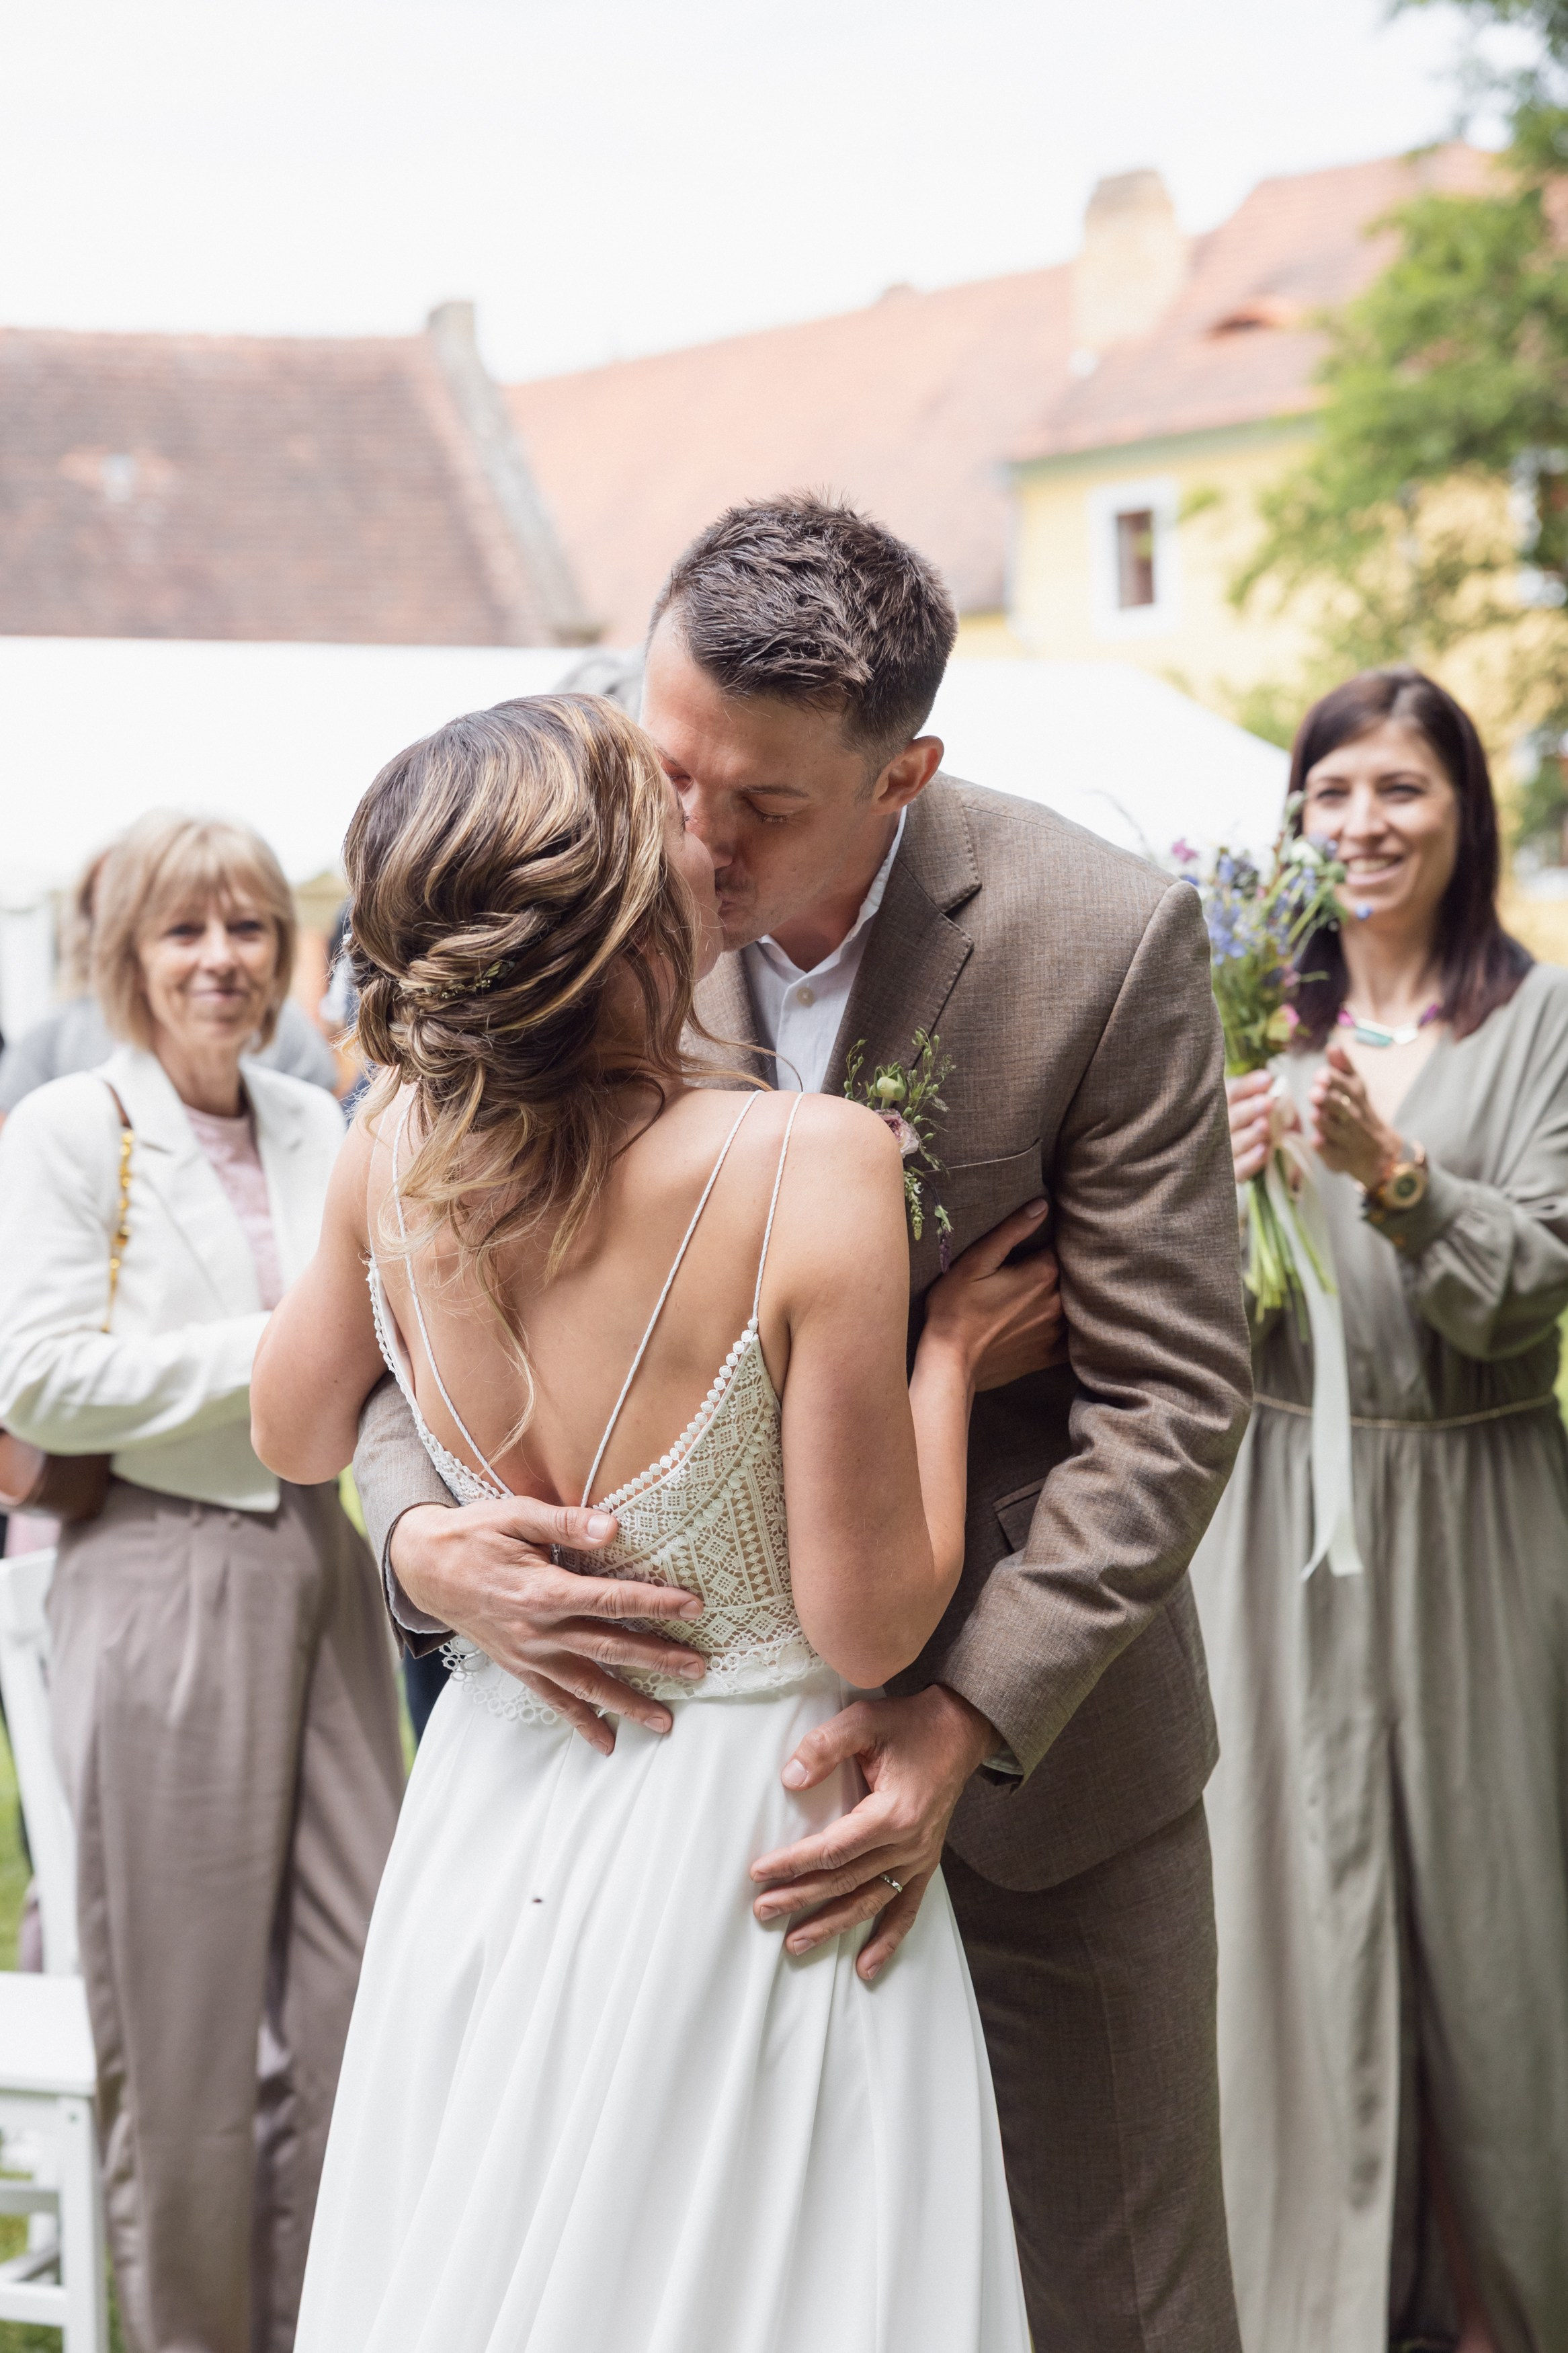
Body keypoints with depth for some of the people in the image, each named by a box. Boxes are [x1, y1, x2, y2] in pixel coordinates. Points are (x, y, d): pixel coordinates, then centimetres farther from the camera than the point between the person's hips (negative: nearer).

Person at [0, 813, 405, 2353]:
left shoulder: (315, 1128, 13)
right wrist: (272, 1357, -15)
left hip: (321, 1564, 6)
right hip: (165, 1585, -5)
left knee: (360, 1982, 6)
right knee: (186, 2016, 3)